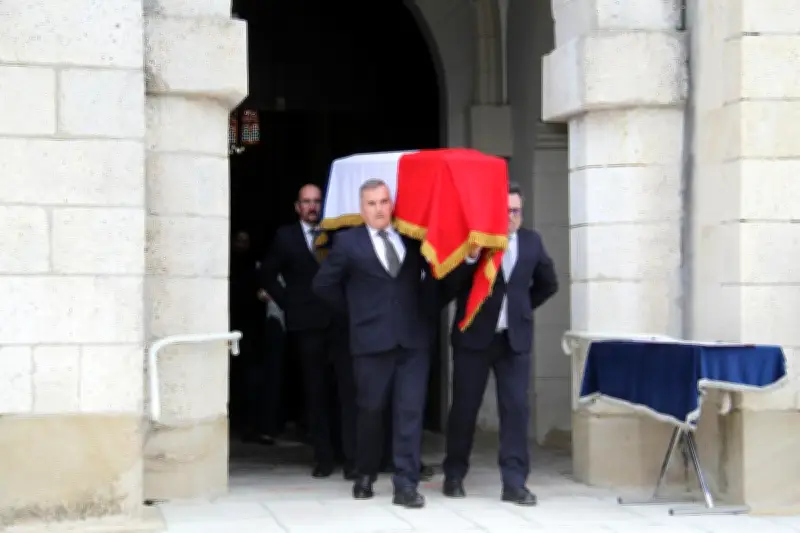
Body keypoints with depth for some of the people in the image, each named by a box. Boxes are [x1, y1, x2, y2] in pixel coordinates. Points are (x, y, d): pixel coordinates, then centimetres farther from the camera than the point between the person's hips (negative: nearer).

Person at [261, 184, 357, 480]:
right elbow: (268, 275, 15)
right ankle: (324, 458, 11)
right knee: (315, 393, 6)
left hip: (339, 321, -1)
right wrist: (288, 303, 6)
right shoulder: (286, 237, 9)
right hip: (307, 324, 1)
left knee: (348, 390, -8)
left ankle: (352, 458, -9)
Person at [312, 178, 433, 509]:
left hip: (413, 338, 2)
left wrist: (422, 306, 5)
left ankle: (405, 485, -2)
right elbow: (323, 284, 6)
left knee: (410, 411, -4)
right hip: (372, 339, -1)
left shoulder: (412, 237, 7)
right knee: (370, 411, 9)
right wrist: (357, 309, 8)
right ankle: (365, 476, 28)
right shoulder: (348, 241, 0)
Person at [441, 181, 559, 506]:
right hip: (474, 336, -2)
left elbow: (548, 283, 20)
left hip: (515, 338, 3)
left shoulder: (532, 242, 6)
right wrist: (470, 256, -28)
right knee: (464, 408, 6)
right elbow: (451, 284, -14)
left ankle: (514, 483, -1)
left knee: (516, 409, -3)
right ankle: (454, 475, 21)